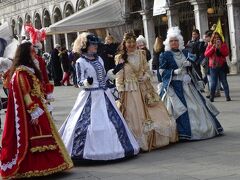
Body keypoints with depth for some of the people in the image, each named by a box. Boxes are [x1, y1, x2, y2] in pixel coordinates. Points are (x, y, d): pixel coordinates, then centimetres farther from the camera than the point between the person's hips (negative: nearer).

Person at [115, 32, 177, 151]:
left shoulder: (141, 54, 6)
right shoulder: (120, 58, -4)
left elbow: (147, 70, 13)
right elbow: (119, 77, -4)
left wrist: (145, 77, -8)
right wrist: (121, 93, -8)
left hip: (144, 88, 4)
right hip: (130, 91, -3)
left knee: (152, 113, 3)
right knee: (134, 116, 2)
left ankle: (153, 140, 16)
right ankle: (140, 142, 12)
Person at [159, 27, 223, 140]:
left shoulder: (185, 53, 12)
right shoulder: (165, 55, -4)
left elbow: (192, 67, 20)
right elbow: (162, 71, -6)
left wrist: (189, 64, -3)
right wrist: (175, 71, -19)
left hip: (187, 84, 5)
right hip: (175, 86, -5)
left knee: (196, 105, 6)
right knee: (181, 108, -10)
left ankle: (204, 128, 16)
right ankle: (184, 133, -3)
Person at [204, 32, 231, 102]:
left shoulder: (223, 44, 7)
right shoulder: (210, 45, 8)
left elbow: (226, 53, -4)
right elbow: (206, 54, -3)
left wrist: (220, 48, -14)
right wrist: (212, 48, -13)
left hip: (222, 66, 0)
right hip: (213, 66, 0)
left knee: (224, 81, 3)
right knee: (213, 83, -1)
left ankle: (227, 96, 7)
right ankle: (211, 97, 4)